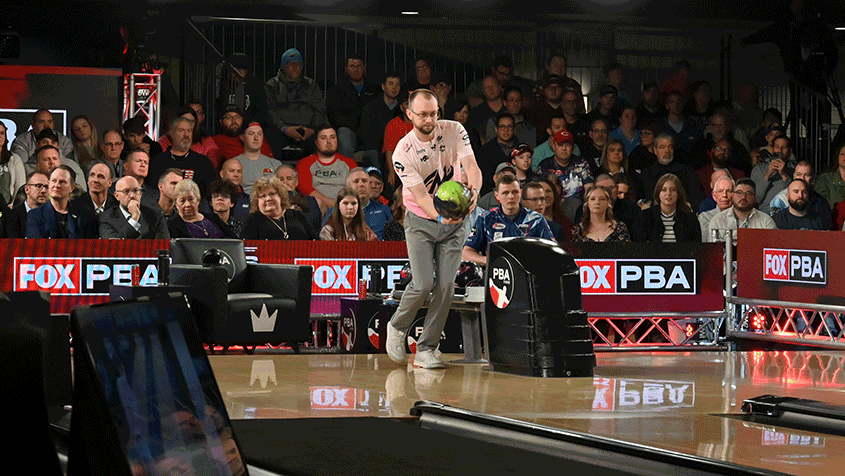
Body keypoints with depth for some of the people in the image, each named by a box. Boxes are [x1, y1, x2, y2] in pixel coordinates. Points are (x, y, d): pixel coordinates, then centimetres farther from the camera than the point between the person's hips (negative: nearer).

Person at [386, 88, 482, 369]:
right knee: (423, 283, -16)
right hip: (420, 221, -3)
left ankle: (425, 350, 4)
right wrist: (440, 217, -42)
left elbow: (472, 166, -18)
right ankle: (397, 327, 14)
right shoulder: (403, 153, -17)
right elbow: (420, 196, -22)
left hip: (454, 222, 3)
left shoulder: (454, 131, -9)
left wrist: (473, 191, -41)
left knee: (446, 285, -6)